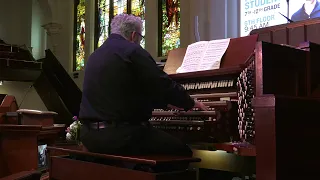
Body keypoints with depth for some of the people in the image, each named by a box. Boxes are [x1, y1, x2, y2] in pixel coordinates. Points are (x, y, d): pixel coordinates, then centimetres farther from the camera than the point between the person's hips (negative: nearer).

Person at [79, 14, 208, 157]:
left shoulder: (94, 56, 17)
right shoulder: (132, 51, -9)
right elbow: (164, 85, -9)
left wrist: (167, 103, 31)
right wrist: (190, 103, 12)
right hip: (121, 135, -9)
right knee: (183, 150, 3)